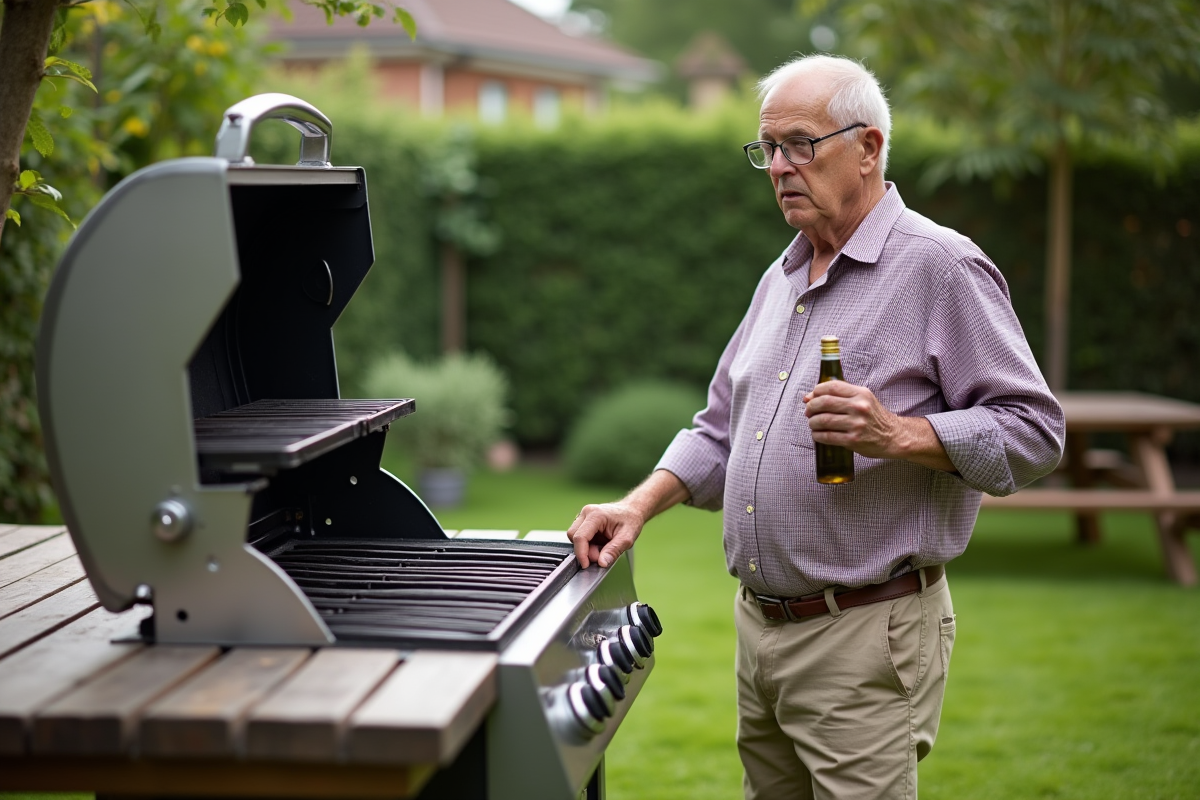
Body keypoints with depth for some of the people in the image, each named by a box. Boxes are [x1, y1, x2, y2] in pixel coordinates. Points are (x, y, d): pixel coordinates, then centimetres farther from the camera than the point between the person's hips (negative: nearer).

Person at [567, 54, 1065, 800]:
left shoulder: (940, 267, -9)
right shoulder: (782, 277, 16)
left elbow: (1033, 430, -13)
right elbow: (722, 428, 22)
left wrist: (898, 435, -25)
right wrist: (639, 506, 7)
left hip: (868, 635, -8)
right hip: (761, 627, 8)